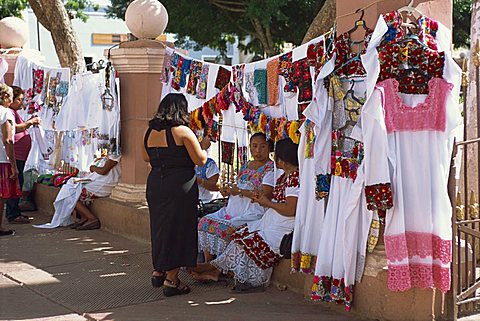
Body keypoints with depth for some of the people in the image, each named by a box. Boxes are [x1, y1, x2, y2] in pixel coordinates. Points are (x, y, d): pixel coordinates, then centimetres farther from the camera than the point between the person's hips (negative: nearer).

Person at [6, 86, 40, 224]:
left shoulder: (14, 112, 21)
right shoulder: (9, 112, -11)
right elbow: (14, 128, -25)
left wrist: (30, 122, 12)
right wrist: (29, 122, -21)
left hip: (20, 155, 11)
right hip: (14, 154, -11)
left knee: (17, 183, 13)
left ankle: (14, 212, 19)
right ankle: (13, 215, -8)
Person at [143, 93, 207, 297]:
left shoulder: (150, 132, 7)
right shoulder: (182, 131, -11)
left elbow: (146, 158, 22)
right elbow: (200, 160, -9)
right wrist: (203, 146, 10)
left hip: (154, 184, 6)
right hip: (180, 186, -6)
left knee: (160, 226, 19)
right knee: (178, 228, 0)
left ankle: (158, 272, 29)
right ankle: (171, 280, 1)